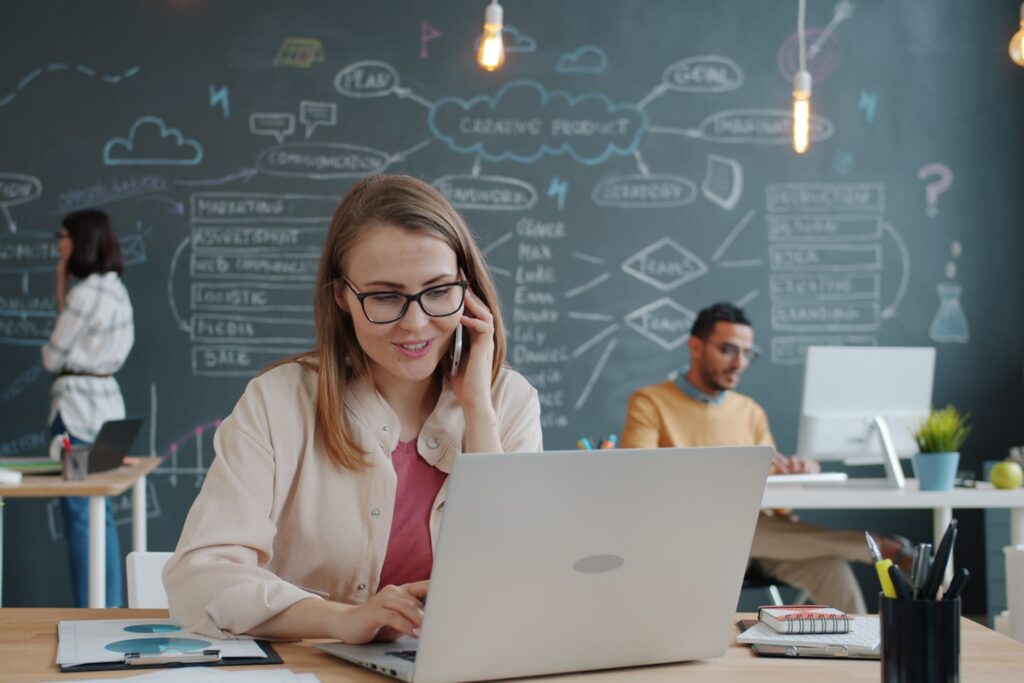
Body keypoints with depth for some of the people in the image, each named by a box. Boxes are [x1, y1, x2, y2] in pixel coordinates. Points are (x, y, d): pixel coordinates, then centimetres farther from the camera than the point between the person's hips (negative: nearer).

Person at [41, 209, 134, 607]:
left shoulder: (85, 292, -17)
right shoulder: (116, 290, 11)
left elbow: (53, 357, -10)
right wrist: (62, 294, 7)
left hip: (78, 404, -9)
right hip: (105, 400, 9)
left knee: (79, 514, -3)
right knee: (100, 514, 13)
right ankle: (110, 606, 17)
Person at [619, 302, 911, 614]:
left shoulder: (751, 412, 18)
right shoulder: (650, 403, 3)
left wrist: (796, 473, -14)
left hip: (757, 534, 4)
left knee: (828, 565, -29)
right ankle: (883, 549, -32)